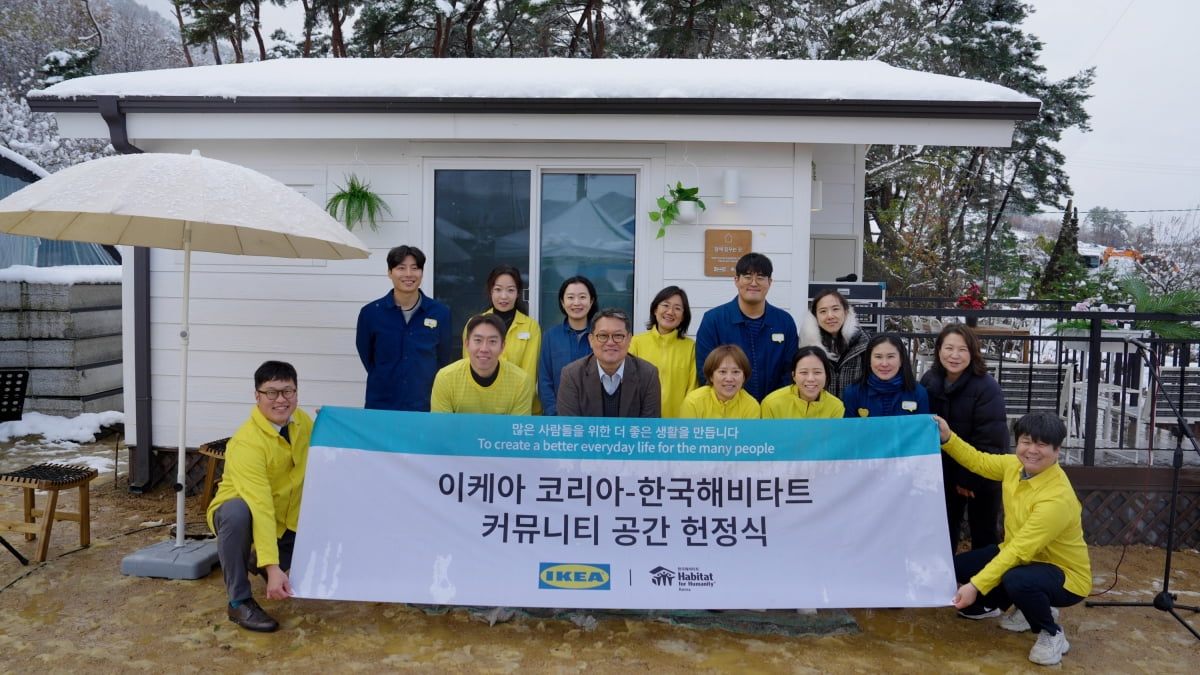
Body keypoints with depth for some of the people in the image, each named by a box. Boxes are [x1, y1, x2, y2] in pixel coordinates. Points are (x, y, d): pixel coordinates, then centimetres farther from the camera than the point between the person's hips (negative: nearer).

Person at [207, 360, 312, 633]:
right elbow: (260, 509, -37)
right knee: (237, 511, -38)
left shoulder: (302, 421, -10)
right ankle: (239, 601, -20)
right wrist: (272, 568, -43)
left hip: (288, 521, 6)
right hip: (246, 517, -6)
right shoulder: (247, 443, -30)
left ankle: (258, 561, 19)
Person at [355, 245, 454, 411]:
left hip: (426, 407, 0)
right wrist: (385, 382, 8)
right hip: (380, 407, 0)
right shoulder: (370, 313, -3)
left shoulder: (441, 313, -2)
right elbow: (366, 356, 8)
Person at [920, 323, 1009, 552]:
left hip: (982, 473, -4)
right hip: (944, 472, 4)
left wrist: (969, 478, -16)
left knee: (984, 533, 10)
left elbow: (988, 440, -19)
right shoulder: (929, 381, -5)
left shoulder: (986, 387, -20)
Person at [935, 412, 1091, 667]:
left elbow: (1019, 551, -34)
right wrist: (947, 438, -3)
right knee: (958, 566, 2)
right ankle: (1030, 608, 20)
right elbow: (979, 461, 11)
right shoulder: (1016, 465, -9)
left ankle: (1052, 634, -5)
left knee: (1016, 580, -39)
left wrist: (976, 586, -35)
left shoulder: (1057, 498, -32)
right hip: (1021, 555, 8)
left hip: (1065, 574, -8)